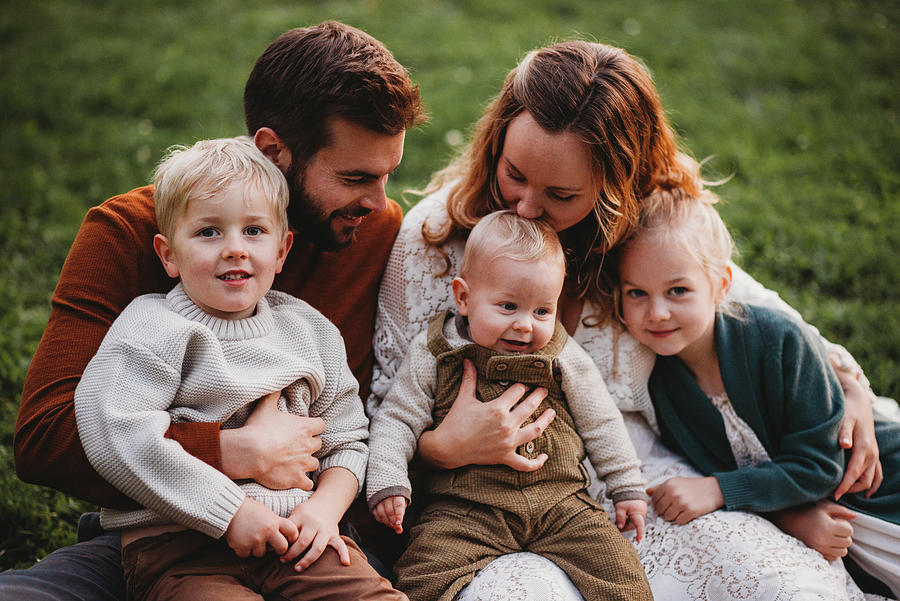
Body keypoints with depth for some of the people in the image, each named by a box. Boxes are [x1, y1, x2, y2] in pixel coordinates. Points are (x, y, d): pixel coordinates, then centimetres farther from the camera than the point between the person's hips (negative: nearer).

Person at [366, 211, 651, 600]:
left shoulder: (564, 359, 6)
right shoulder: (432, 355, 1)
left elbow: (600, 423, 15)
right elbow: (396, 419, 4)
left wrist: (627, 488, 16)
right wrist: (387, 482, -8)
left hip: (560, 502, 2)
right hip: (465, 509, -2)